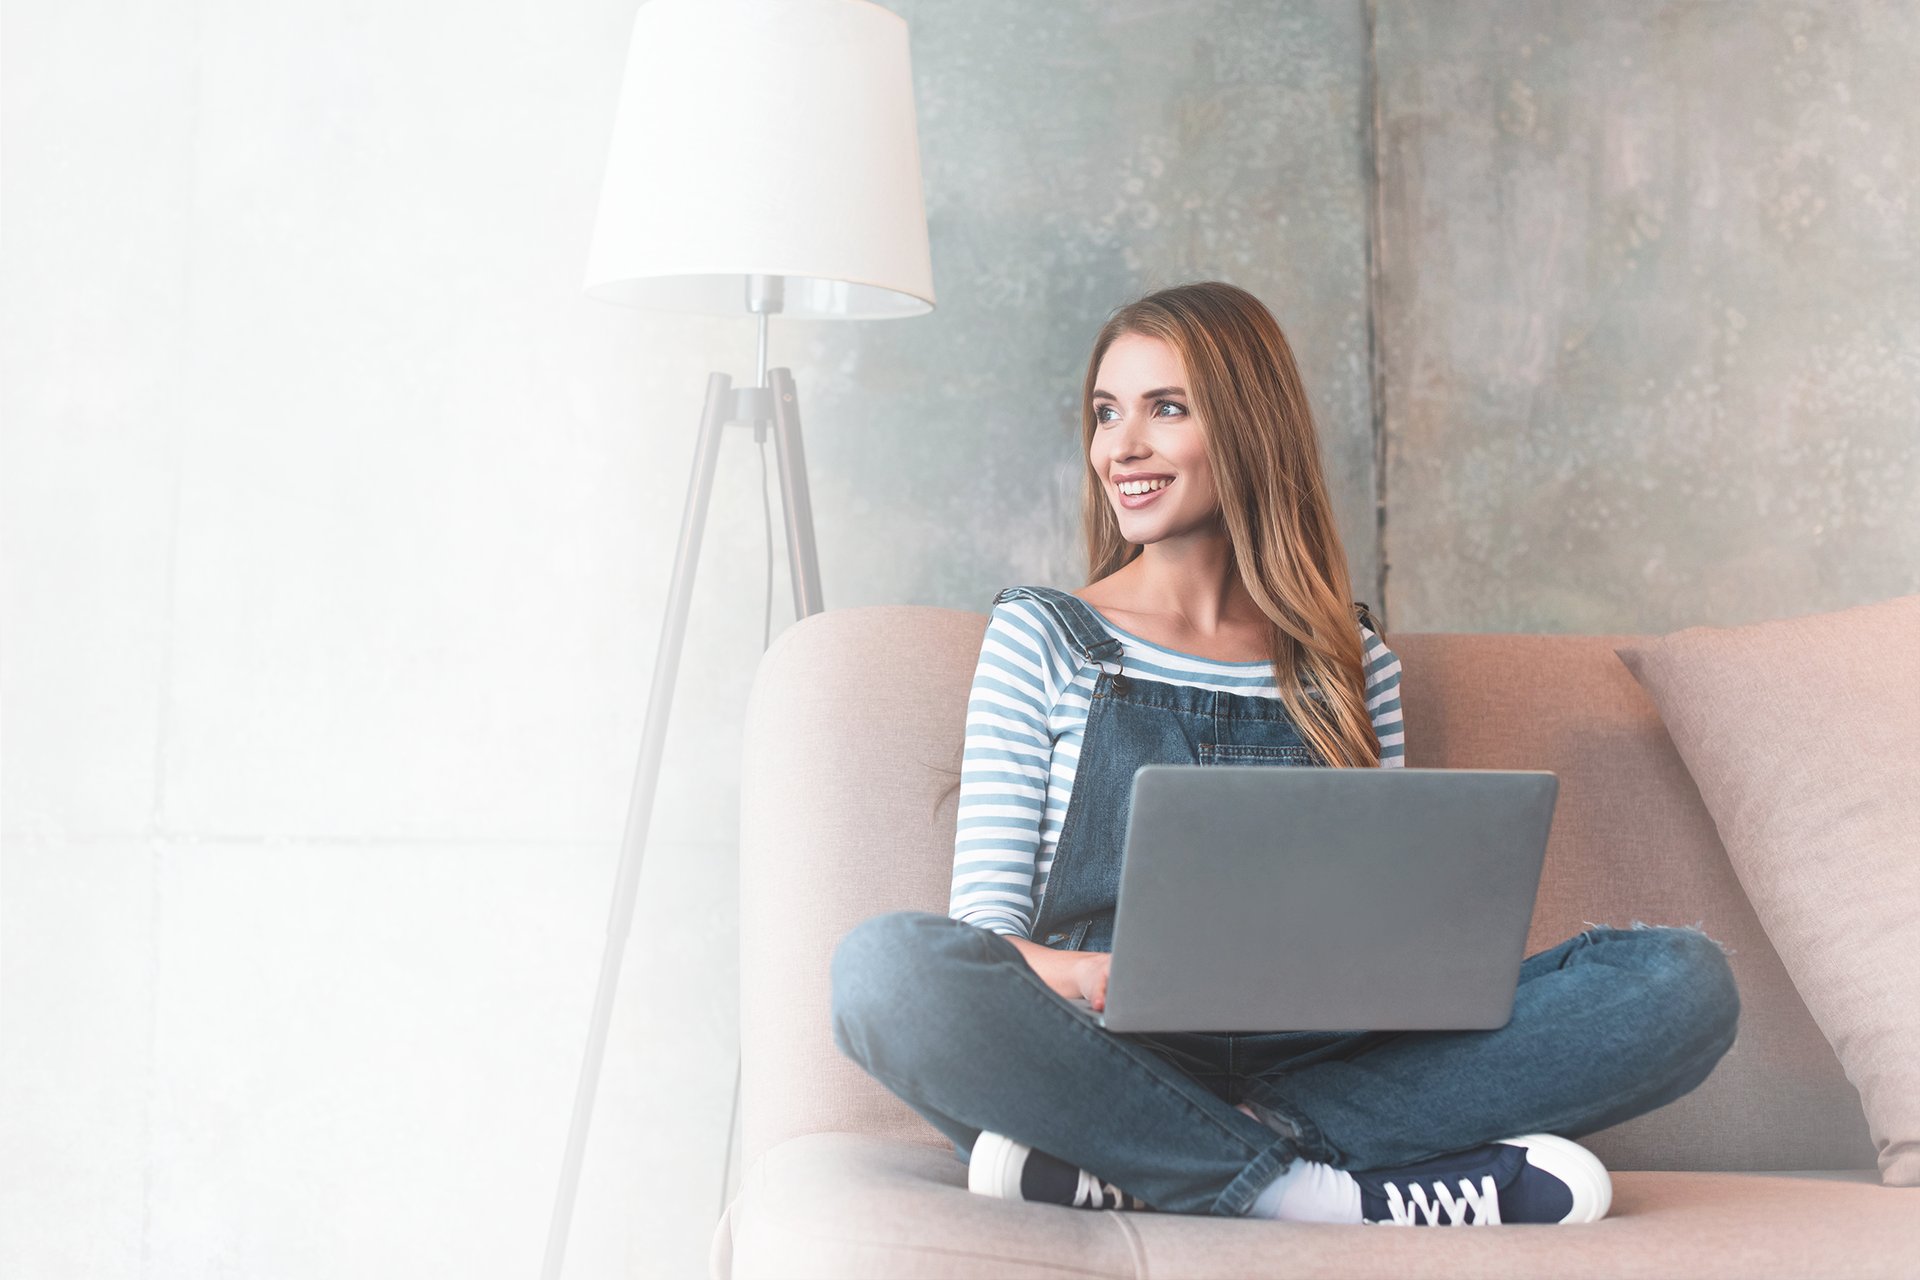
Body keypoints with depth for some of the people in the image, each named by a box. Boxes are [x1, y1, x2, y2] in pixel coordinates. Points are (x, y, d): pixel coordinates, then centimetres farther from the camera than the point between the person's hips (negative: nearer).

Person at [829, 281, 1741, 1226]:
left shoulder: (1349, 659, 16)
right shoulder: (1041, 638, 9)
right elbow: (986, 918, 1)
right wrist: (1087, 976, -22)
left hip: (1316, 1062, 3)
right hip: (1106, 1056, -3)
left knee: (1684, 978, -18)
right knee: (886, 966, -34)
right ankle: (1334, 1192, -26)